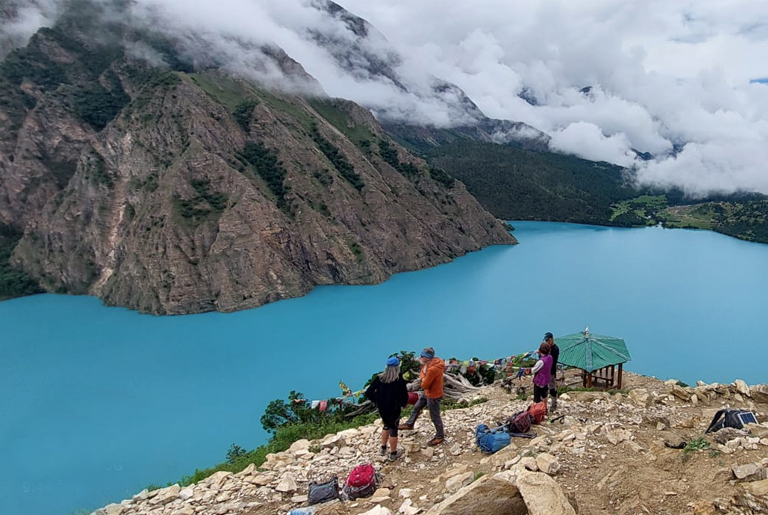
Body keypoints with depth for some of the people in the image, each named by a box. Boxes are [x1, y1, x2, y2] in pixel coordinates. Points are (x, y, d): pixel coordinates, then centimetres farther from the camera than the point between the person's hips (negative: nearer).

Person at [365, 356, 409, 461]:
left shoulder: (379, 378, -7)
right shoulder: (400, 380, -16)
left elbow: (368, 393, -6)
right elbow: (404, 395, -12)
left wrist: (377, 401, 8)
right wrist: (403, 404, 9)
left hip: (382, 408, 4)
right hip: (394, 409, -4)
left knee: (386, 425, 28)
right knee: (393, 429, 13)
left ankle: (383, 449, 39)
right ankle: (393, 454, 27)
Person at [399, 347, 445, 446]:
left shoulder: (433, 369, -37)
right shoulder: (431, 362, -7)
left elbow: (424, 385, -27)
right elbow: (422, 372, 10)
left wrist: (424, 381, -5)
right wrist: (423, 378, -11)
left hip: (433, 395, -10)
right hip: (428, 392, 10)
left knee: (435, 417, 7)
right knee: (416, 407, 25)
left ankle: (440, 437, 25)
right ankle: (409, 424, 46)